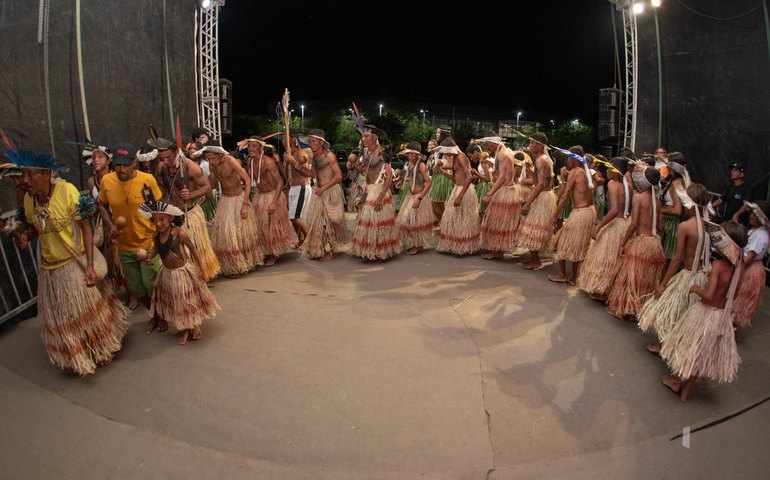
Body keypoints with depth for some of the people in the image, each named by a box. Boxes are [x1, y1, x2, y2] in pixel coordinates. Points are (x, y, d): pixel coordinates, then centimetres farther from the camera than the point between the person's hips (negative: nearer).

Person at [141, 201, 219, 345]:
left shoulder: (180, 233, -23)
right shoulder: (156, 236, -9)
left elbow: (193, 249, -13)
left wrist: (201, 269, -11)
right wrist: (149, 257, -9)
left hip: (184, 272, -5)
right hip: (167, 274, 5)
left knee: (190, 301, 10)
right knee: (176, 304, 18)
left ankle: (195, 327, 34)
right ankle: (185, 330, 37)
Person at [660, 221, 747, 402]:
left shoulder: (717, 264, -23)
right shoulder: (737, 268, -3)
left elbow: (708, 294, -29)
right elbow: (733, 295, 9)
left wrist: (695, 288, -11)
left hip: (705, 312, -6)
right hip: (721, 315, 6)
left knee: (690, 346, 15)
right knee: (700, 352, 18)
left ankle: (676, 381, 33)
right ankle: (686, 390, 30)